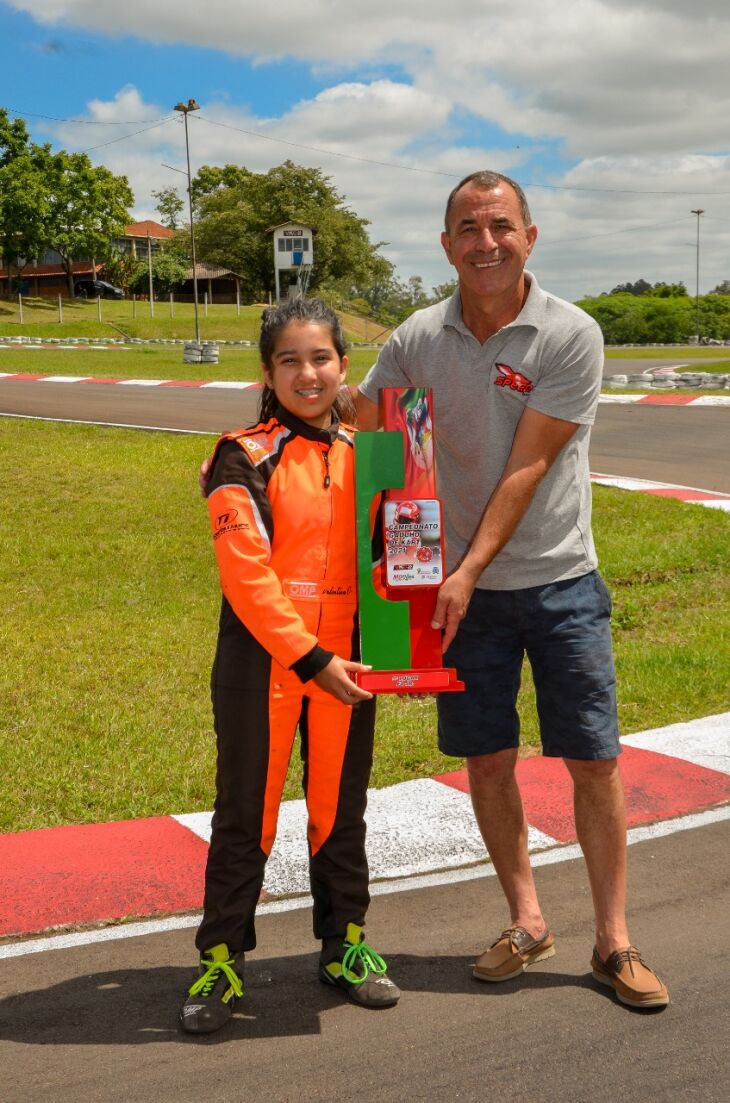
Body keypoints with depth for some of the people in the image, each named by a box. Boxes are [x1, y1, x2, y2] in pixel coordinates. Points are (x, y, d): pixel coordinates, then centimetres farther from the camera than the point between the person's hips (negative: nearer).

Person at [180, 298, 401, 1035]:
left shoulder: (361, 455, 6)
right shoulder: (247, 459, -8)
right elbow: (247, 575, -15)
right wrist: (309, 657, -19)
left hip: (343, 660, 4)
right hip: (261, 661, -4)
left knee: (340, 806, 15)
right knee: (245, 811, 7)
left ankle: (343, 945, 31)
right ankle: (222, 959, 21)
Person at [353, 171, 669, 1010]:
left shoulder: (570, 335, -10)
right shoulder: (418, 339, 0)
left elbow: (526, 470, -14)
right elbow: (351, 428, 10)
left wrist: (470, 570, -18)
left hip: (560, 581, -2)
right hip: (464, 587, 3)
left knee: (594, 761, 1)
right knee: (487, 760, 8)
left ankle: (612, 942, 16)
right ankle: (525, 923, 26)